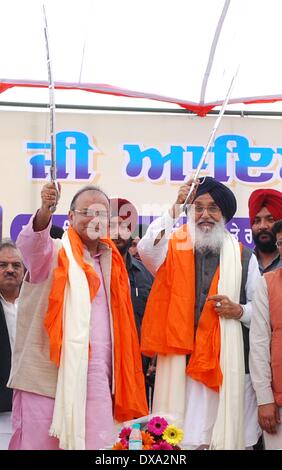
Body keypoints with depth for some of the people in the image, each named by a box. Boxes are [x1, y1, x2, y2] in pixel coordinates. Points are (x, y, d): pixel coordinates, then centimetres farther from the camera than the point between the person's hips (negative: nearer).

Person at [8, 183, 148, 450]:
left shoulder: (110, 261, 16)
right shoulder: (56, 254, 0)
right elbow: (30, 245, -24)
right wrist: (45, 210, -43)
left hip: (94, 380, 5)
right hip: (47, 376, -5)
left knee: (94, 443, 2)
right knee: (41, 442, -3)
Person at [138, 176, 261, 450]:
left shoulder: (244, 257, 9)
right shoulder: (175, 249, 7)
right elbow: (146, 248, -15)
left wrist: (239, 311, -9)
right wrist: (175, 208, -20)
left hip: (230, 363, 1)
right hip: (182, 361, -1)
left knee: (230, 436, 4)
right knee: (184, 438, -1)